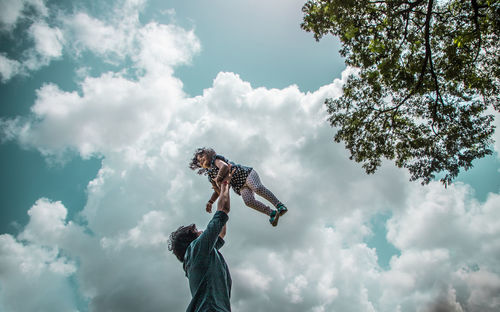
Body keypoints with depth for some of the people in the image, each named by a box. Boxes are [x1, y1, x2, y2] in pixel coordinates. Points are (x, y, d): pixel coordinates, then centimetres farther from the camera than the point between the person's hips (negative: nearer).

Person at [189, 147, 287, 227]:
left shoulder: (215, 159, 2)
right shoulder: (210, 176, 20)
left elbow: (225, 166, -18)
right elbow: (218, 190, 23)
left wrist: (218, 179, -12)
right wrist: (210, 202, 11)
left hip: (246, 174, -4)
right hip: (241, 187, 5)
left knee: (257, 188, -33)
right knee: (248, 201, -25)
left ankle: (279, 205, -22)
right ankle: (272, 213, -21)